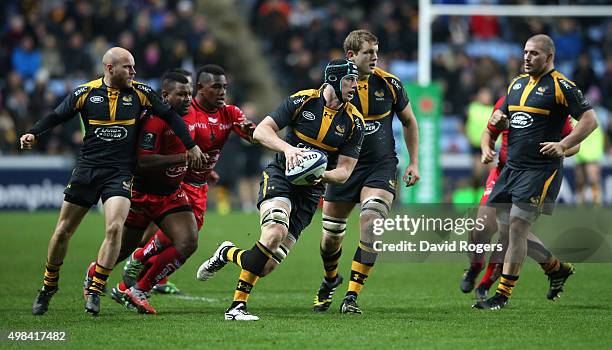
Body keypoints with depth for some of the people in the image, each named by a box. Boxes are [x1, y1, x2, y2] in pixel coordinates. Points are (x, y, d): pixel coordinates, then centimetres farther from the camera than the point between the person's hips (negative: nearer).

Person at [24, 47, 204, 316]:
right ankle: (48, 287, 24)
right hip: (87, 169, 1)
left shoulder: (140, 92, 0)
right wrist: (33, 134, -9)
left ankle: (95, 291, -11)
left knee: (115, 227, -21)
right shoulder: (86, 93, 0)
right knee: (63, 231, 5)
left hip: (120, 173, -1)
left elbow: (170, 116, 8)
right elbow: (57, 116, 6)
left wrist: (191, 146, 5)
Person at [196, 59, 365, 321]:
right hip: (281, 175, -3)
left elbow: (344, 171, 3)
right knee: (275, 232, -33)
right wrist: (287, 147, -24)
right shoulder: (303, 101, -6)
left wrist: (322, 175, -19)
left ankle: (228, 254, 27)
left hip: (310, 191, 3)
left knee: (267, 265, -6)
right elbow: (261, 131, -6)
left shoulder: (354, 122, 0)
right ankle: (238, 305, -25)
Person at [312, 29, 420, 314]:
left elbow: (408, 122, 10)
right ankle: (330, 279, 41)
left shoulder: (389, 84, -4)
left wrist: (414, 162, 6)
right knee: (331, 236, 6)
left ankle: (352, 295, -18)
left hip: (381, 166, -1)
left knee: (370, 222, -23)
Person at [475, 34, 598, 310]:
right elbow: (502, 121, 26)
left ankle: (503, 294, -5)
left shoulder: (560, 86, -8)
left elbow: (590, 120, -11)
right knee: (506, 229, 8)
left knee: (517, 227, -11)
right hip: (511, 168, 8)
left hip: (540, 170, -8)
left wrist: (562, 145, -20)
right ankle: (559, 268, 26)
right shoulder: (517, 83, 15)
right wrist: (499, 119, 1)